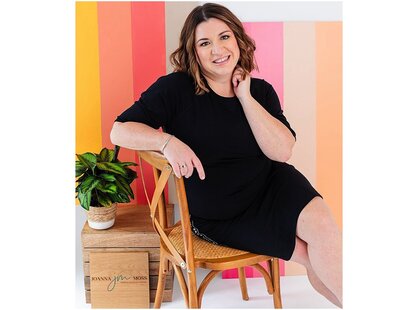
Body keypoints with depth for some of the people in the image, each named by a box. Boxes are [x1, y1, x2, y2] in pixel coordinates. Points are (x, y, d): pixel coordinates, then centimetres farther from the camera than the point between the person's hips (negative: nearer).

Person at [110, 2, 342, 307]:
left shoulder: (260, 90, 0)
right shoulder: (175, 88, -9)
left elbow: (281, 152, -11)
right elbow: (120, 131, -11)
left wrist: (245, 97, -14)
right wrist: (168, 141, -30)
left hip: (272, 186, 3)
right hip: (219, 217, -3)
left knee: (322, 224, -24)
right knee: (312, 252, -12)